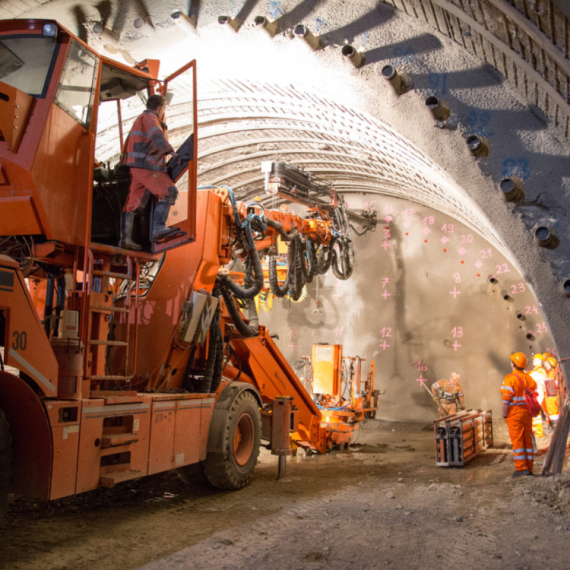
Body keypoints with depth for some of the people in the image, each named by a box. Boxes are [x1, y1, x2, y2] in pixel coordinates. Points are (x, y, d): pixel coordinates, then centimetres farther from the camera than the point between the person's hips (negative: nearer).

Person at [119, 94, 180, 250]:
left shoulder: (141, 119, 30)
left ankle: (125, 238, 7)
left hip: (136, 166, 10)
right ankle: (158, 228, -25)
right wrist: (171, 152, -30)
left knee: (132, 201, 7)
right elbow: (157, 136, -22)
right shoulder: (149, 118, -3)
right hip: (145, 165, -10)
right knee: (169, 192, -16)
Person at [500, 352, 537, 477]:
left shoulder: (510, 378, -14)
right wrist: (531, 410, 15)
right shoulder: (529, 378, 6)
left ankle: (521, 468, -2)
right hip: (527, 413, 6)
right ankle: (529, 468, 17)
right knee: (528, 440, 11)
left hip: (515, 413, -6)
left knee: (517, 440, -2)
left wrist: (505, 414, -9)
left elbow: (506, 400, -17)